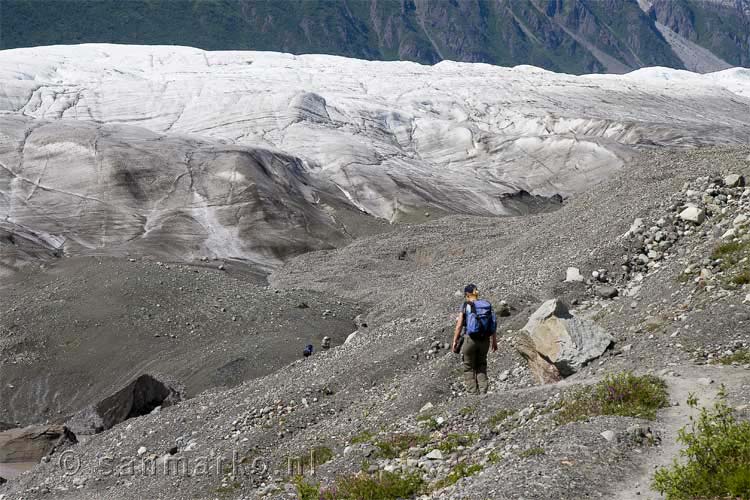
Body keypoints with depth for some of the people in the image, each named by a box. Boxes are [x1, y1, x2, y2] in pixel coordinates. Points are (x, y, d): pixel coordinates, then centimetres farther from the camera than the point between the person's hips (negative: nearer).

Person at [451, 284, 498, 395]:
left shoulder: (466, 306, -6)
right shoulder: (487, 305, 4)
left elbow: (459, 325, -7)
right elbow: (494, 325, 5)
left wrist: (455, 341, 1)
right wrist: (494, 341, 13)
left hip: (470, 339, -4)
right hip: (485, 340, 4)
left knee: (469, 368, 9)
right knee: (481, 367, 17)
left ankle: (473, 393, 5)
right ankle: (483, 391, 6)